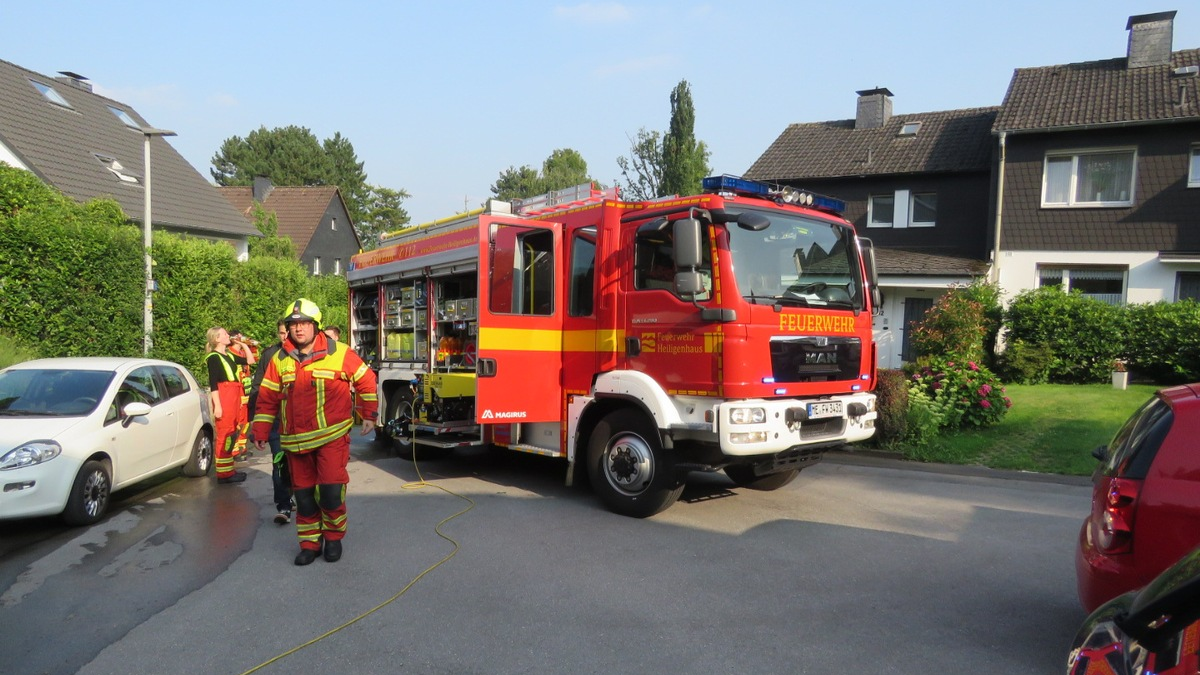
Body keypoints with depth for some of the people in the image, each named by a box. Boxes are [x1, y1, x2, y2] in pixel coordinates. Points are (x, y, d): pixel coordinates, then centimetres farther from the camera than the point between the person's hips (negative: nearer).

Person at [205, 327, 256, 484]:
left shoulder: (229, 356, 16)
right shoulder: (213, 357, -6)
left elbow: (250, 361, 22)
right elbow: (213, 384, -12)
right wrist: (217, 406, -17)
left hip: (234, 397, 9)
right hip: (223, 398, -9)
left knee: (231, 434, 12)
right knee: (224, 435, -9)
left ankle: (228, 469, 20)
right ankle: (224, 473, -7)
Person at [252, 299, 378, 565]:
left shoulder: (339, 353, -4)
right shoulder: (280, 359, 6)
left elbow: (366, 381, 6)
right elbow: (267, 398, 11)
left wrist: (369, 415, 7)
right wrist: (260, 432, 8)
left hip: (332, 437, -3)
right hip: (295, 441, 4)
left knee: (331, 491, -8)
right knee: (303, 494, 9)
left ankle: (333, 537, 16)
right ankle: (310, 543, 25)